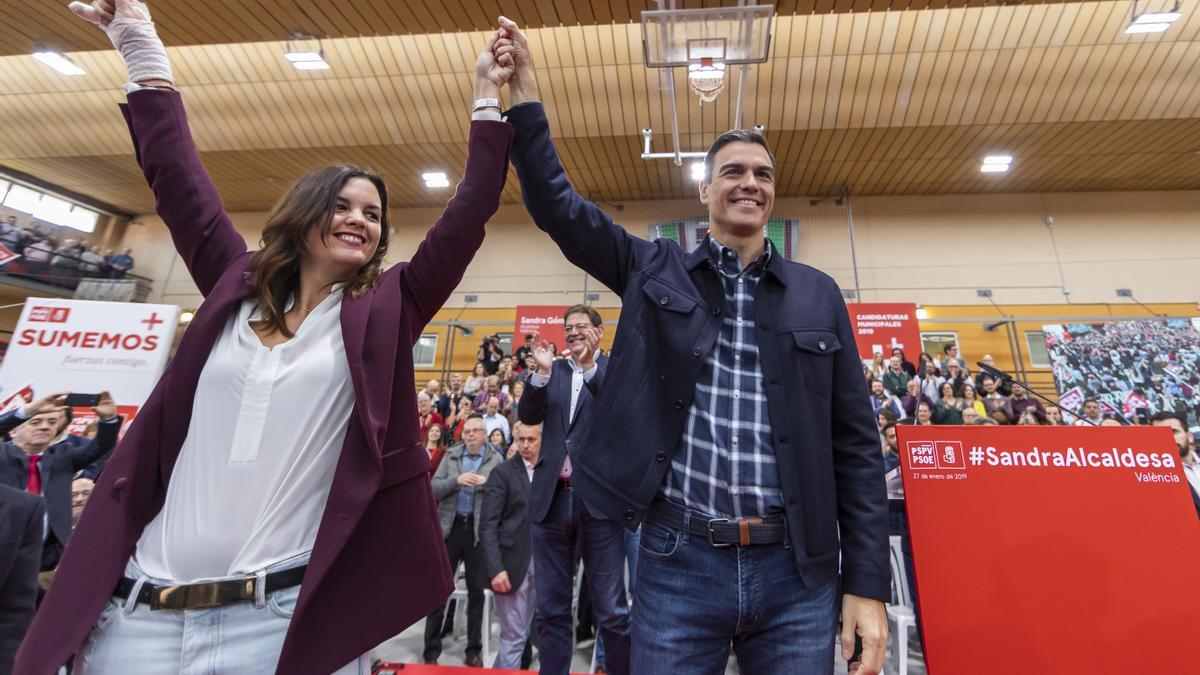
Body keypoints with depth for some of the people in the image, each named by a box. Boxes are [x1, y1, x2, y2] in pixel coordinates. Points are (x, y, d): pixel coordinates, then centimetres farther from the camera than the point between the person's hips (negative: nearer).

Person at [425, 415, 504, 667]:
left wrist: (487, 483, -22)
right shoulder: (451, 456, 6)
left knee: (477, 589, 9)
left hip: (479, 529, -1)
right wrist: (456, 480, -17)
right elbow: (434, 489, -2)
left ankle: (474, 650, 23)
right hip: (450, 526, 1)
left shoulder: (496, 459, 0)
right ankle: (431, 650, 22)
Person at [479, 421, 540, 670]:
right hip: (512, 563, -5)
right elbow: (487, 525, -10)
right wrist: (495, 568, -18)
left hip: (541, 561, 5)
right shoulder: (503, 472, -6)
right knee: (513, 637, 3)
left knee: (527, 633, 15)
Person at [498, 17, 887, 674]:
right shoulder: (655, 270, 4)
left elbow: (855, 444, 4)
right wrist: (524, 103, -6)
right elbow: (558, 207, 2)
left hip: (795, 572, 2)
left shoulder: (818, 294, 5)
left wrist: (868, 582, 0)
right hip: (676, 564, -1)